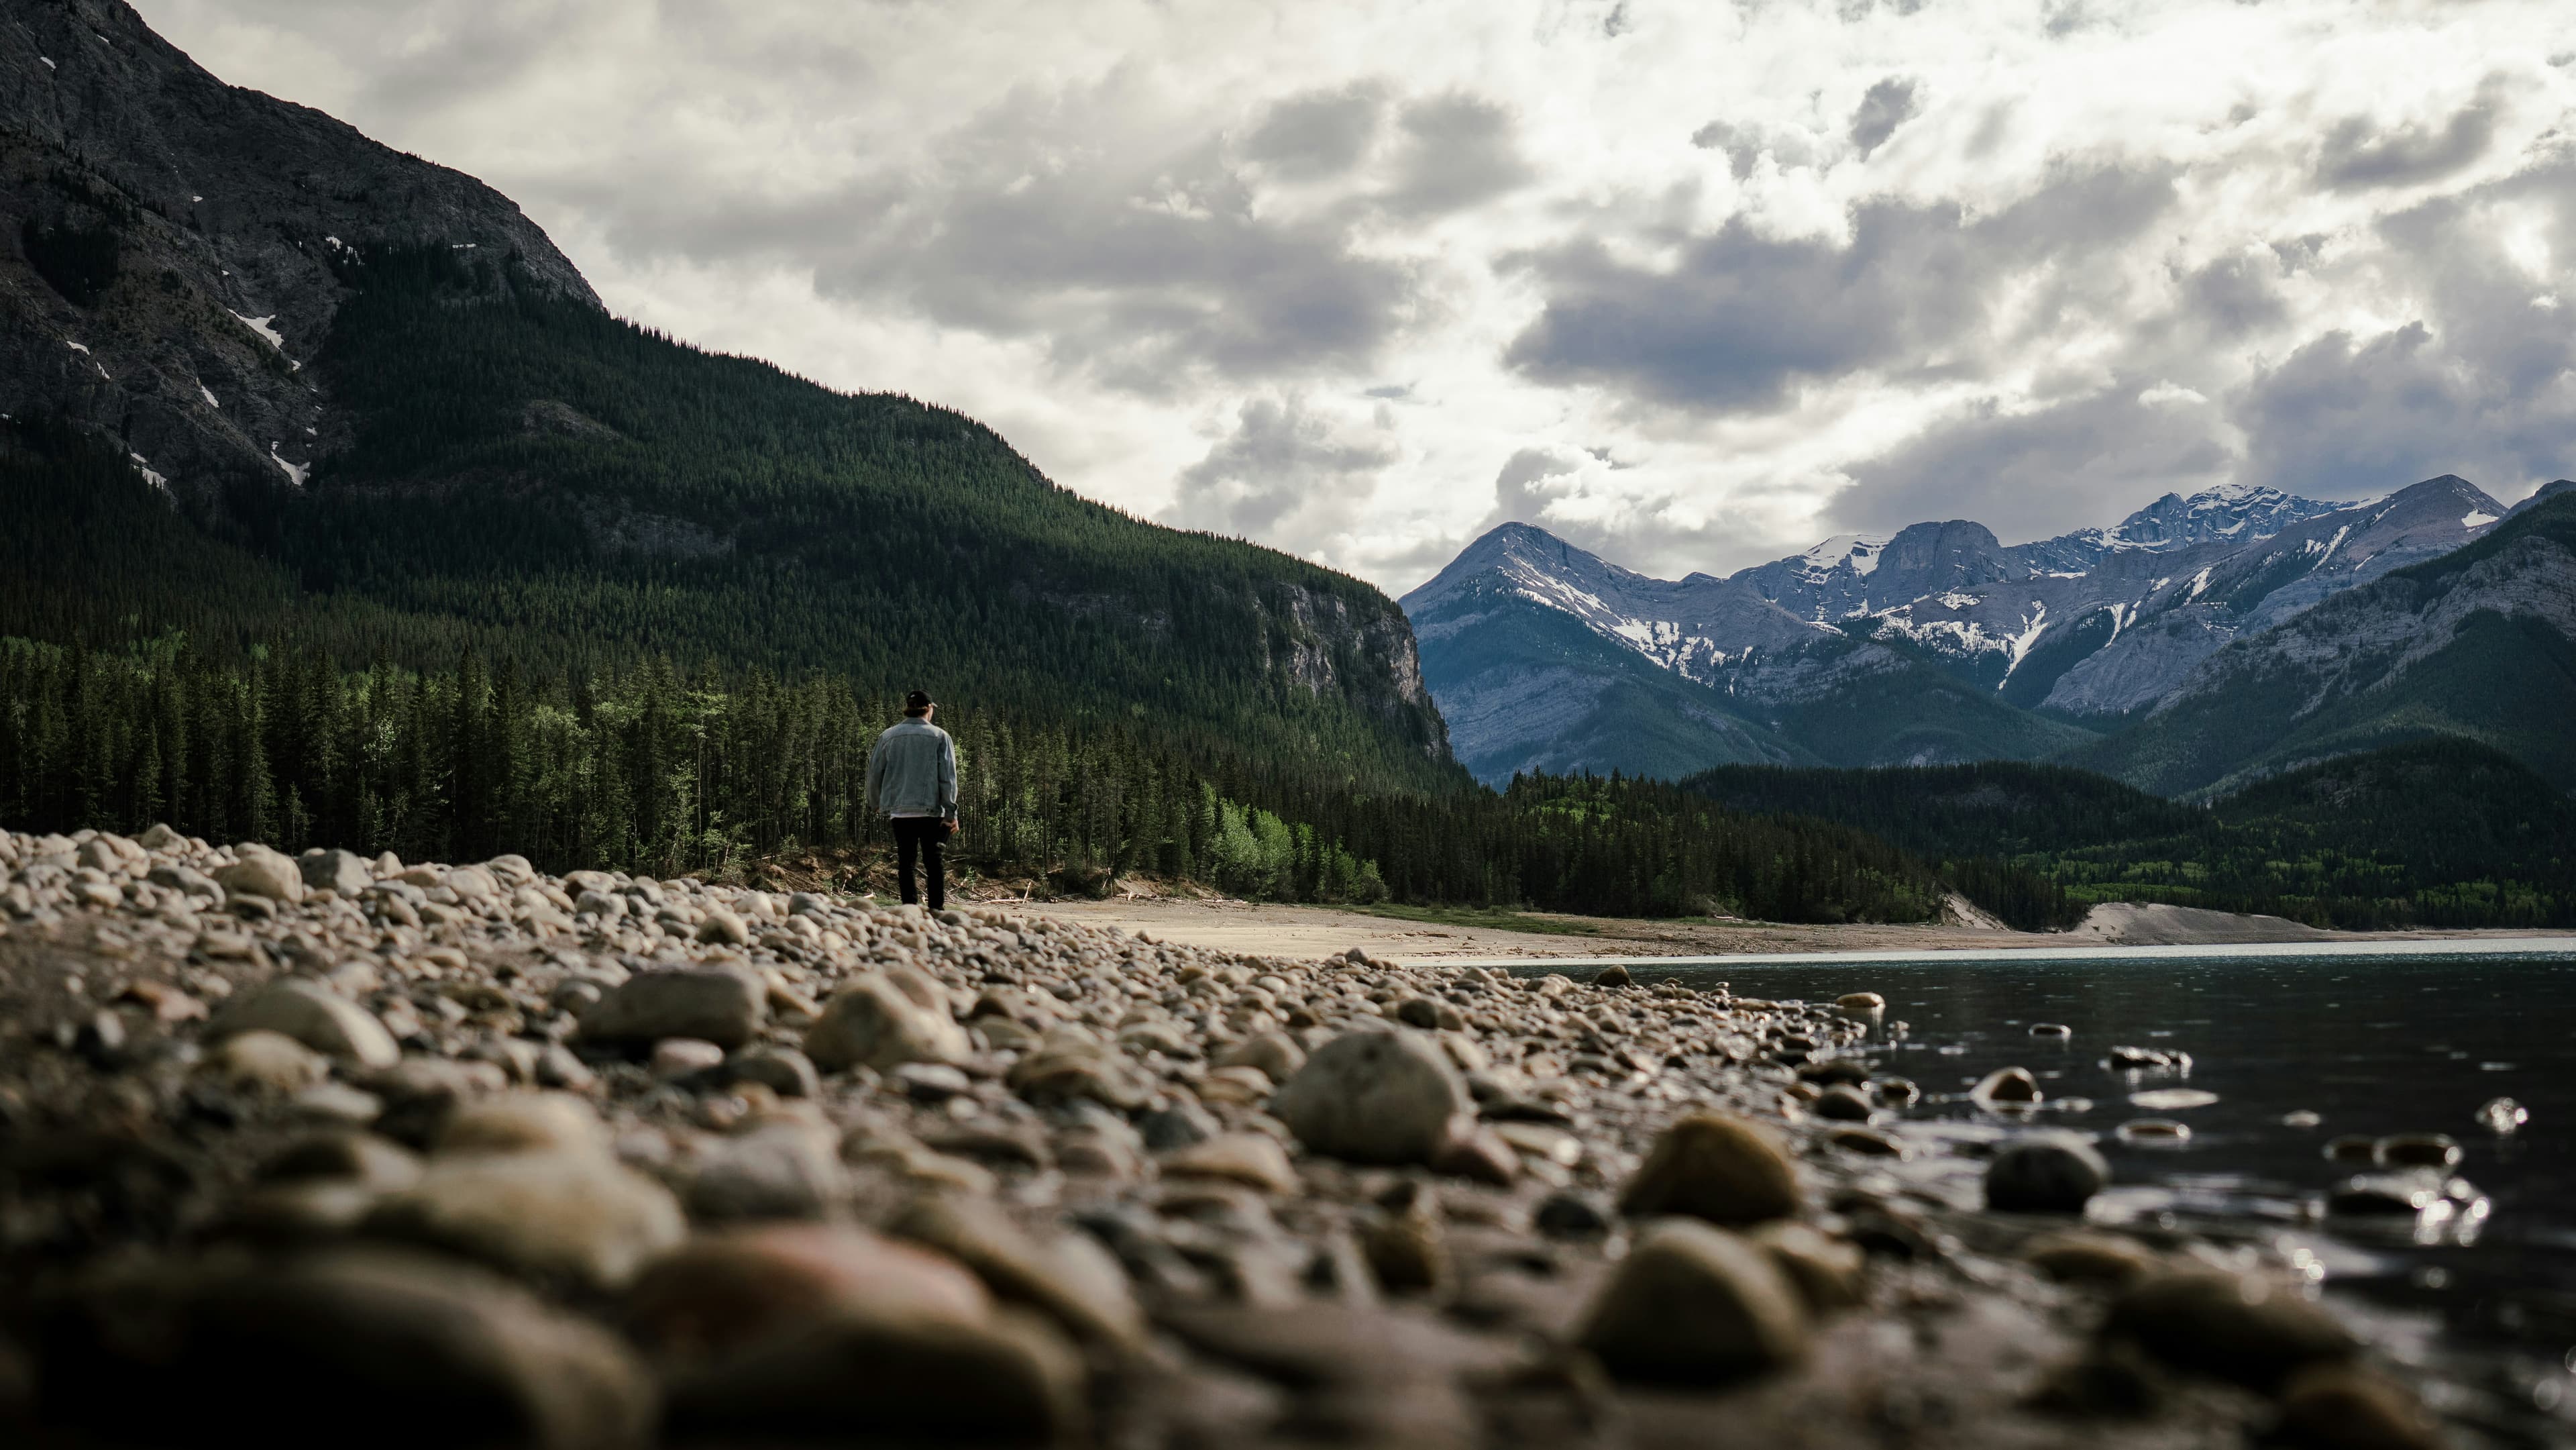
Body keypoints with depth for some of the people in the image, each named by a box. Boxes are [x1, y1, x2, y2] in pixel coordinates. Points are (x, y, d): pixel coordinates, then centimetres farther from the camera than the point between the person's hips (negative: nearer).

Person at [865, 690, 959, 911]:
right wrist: (951, 812, -4)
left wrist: (878, 803, 25)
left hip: (899, 810, 2)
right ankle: (937, 908, -4)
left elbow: (874, 772, 11)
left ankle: (910, 908, 1)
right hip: (930, 810, -2)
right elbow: (948, 777, -4)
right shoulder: (940, 737, 1)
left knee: (905, 861, 7)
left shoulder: (888, 736, 8)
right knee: (934, 861, 3)